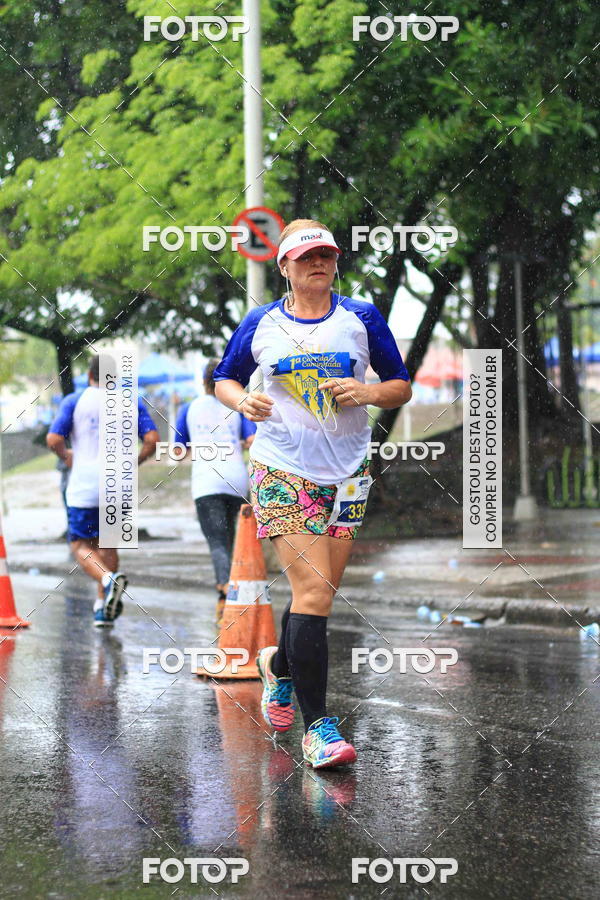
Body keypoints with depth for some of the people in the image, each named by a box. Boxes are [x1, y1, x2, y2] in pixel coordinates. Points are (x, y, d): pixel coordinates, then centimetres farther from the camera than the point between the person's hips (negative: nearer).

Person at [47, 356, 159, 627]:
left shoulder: (74, 400, 1)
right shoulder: (131, 402, 7)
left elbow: (53, 440, -8)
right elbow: (152, 439, -3)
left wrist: (66, 457, 13)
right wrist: (133, 462, 13)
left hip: (84, 486, -3)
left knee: (81, 546, 6)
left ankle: (108, 579, -24)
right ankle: (103, 609, 15)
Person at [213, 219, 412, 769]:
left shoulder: (363, 317, 6)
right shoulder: (260, 324, 6)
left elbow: (402, 388, 10)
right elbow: (224, 379, 17)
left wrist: (367, 393, -12)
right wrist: (242, 399, -6)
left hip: (346, 474, 3)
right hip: (282, 470, -2)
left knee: (319, 593, 9)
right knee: (313, 590, -14)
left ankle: (279, 665, 42)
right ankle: (317, 726, -9)